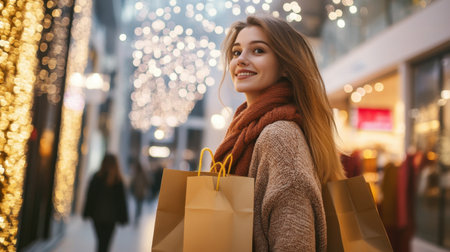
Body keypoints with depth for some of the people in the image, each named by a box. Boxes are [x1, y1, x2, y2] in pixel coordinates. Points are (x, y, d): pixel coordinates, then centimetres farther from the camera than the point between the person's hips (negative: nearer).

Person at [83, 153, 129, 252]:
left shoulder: (96, 177, -5)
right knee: (105, 242, 5)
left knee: (101, 240, 18)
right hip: (111, 216, -2)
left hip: (97, 214, 2)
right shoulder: (118, 181, -8)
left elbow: (90, 196, -2)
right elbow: (122, 200, -4)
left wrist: (87, 213, 6)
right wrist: (123, 218, 3)